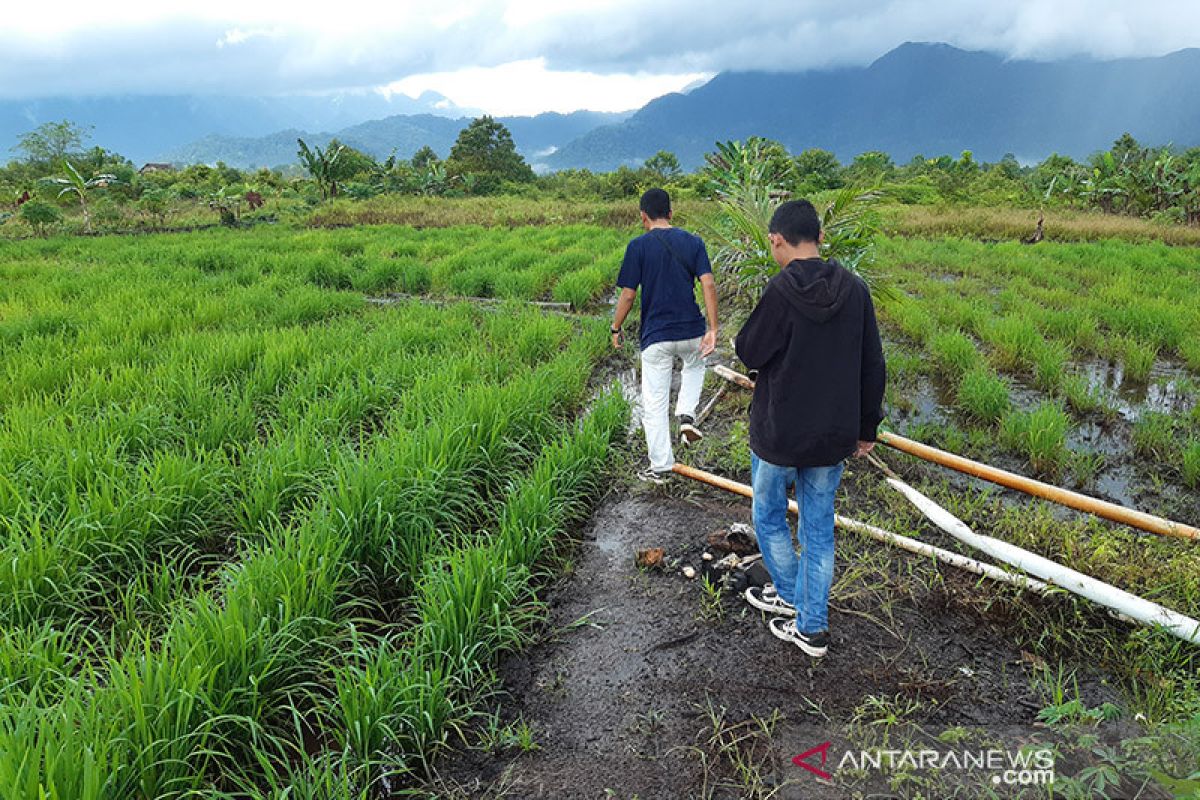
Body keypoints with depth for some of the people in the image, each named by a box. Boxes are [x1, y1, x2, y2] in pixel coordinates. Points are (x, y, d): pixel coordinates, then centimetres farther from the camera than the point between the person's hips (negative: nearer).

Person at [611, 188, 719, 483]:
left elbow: (628, 294, -8)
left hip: (656, 336, -3)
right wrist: (713, 329, -6)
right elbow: (708, 285, -7)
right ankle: (687, 415, 13)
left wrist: (616, 329, 5)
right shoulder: (693, 242, 1)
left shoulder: (638, 246, -7)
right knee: (695, 366, 35)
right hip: (691, 331, 3)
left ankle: (660, 467, 15)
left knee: (655, 403, 8)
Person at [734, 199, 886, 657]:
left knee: (769, 517, 20)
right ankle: (812, 627, 22)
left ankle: (790, 597, 35)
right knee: (819, 530, 14)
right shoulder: (855, 290, -3)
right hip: (834, 438, 5)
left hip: (778, 435, -4)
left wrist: (742, 339, 11)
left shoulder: (781, 290, -19)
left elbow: (750, 354, -10)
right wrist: (867, 428, 13)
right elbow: (873, 367, 3)